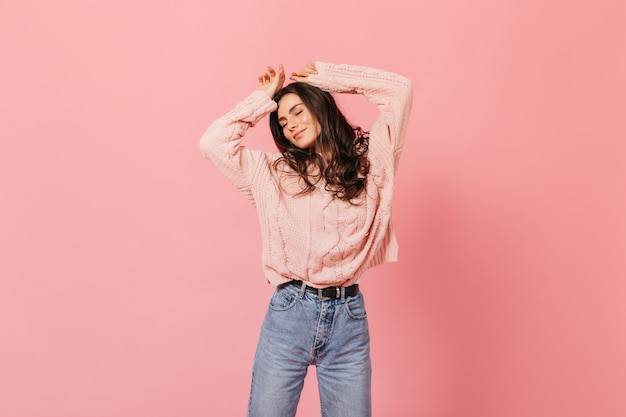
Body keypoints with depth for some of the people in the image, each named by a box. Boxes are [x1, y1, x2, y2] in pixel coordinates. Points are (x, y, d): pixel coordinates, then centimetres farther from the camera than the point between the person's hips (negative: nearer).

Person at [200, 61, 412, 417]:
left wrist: (324, 76, 9)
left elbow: (400, 89, 5)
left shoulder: (369, 160, 7)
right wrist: (264, 99, 9)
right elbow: (213, 142, 0)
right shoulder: (272, 171, 8)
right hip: (288, 314, 0)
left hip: (349, 318, 0)